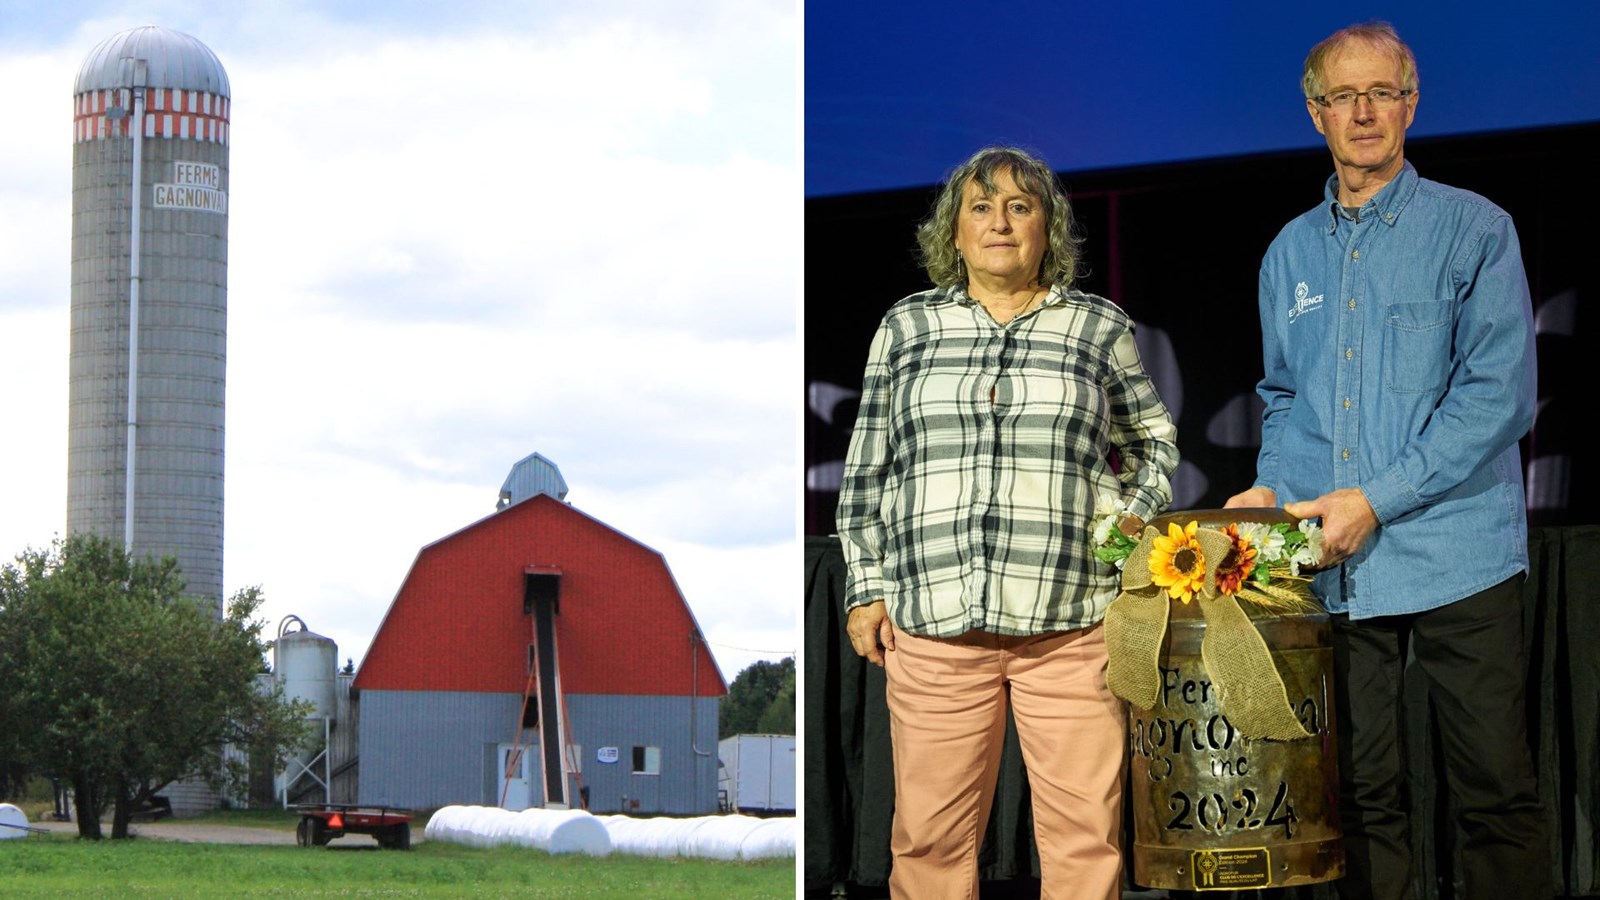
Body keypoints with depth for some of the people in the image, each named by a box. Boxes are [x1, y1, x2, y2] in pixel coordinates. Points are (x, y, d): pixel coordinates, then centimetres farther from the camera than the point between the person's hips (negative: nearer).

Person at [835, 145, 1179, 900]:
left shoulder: (1101, 328, 10)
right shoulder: (906, 327, 12)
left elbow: (1152, 441, 25)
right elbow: (867, 472, 16)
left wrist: (1136, 515, 7)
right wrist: (867, 585, 9)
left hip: (1071, 622, 0)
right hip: (933, 619, 1)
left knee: (1083, 829, -3)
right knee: (930, 833, 1)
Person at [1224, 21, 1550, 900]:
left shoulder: (1473, 229, -1)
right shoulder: (1291, 253, 15)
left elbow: (1498, 394, -9)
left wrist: (1377, 498, -14)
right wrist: (1271, 489, 5)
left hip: (1455, 557, -4)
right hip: (1335, 567, 4)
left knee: (1496, 793, -4)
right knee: (1361, 794, 6)